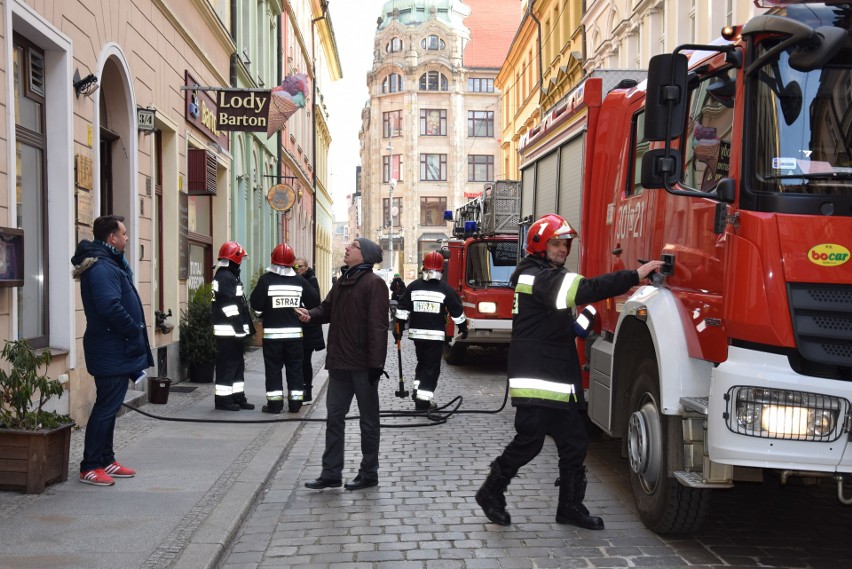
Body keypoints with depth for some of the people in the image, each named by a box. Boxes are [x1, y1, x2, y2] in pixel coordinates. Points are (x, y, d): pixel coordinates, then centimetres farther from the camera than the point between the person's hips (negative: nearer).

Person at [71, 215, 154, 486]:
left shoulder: (109, 262, 15)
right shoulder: (101, 268, -19)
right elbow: (110, 307, -28)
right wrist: (135, 331, -16)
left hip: (115, 350, 11)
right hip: (111, 351, -11)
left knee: (110, 405, 16)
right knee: (106, 406, -4)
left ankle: (106, 460, 25)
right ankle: (90, 467, 3)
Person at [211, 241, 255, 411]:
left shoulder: (229, 276, 18)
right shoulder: (225, 278, -16)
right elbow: (229, 307, -21)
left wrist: (248, 326, 20)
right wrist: (240, 328, -20)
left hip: (234, 331, 11)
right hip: (228, 331, -11)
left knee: (238, 364, 15)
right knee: (227, 365, -5)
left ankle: (238, 397, 22)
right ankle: (223, 399, 1)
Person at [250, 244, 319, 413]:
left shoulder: (266, 279, -10)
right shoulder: (299, 281, -1)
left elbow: (255, 304, -12)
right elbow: (315, 301, 2)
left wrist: (263, 313, 8)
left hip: (272, 332, -2)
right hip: (295, 332, 2)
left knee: (273, 368, 5)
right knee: (295, 368, 11)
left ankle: (275, 404, 5)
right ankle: (295, 403, 14)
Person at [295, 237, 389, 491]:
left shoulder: (373, 283, -13)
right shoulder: (342, 281, 13)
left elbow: (377, 325, -18)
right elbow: (328, 309, 17)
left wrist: (375, 363, -22)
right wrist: (312, 315, -7)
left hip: (363, 365, -8)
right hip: (340, 363, 8)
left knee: (368, 420, 7)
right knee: (334, 417, 10)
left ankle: (369, 473, 18)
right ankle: (331, 473, 18)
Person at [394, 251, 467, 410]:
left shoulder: (413, 287, 2)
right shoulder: (445, 289, -5)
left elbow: (403, 309, 2)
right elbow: (457, 311, 0)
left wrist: (399, 328, 10)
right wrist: (463, 327, 14)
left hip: (416, 332, 3)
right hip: (436, 334, -3)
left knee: (422, 362, 23)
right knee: (431, 367, 2)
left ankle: (417, 390, 18)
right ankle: (423, 400, -3)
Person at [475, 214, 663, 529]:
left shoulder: (550, 277, 20)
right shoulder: (538, 277, -15)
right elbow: (585, 289, -29)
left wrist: (585, 316, 4)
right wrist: (635, 276, -30)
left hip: (557, 380, 10)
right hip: (535, 380, -10)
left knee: (574, 441, 10)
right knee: (529, 441, -4)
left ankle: (571, 506, 20)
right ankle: (491, 493, 15)